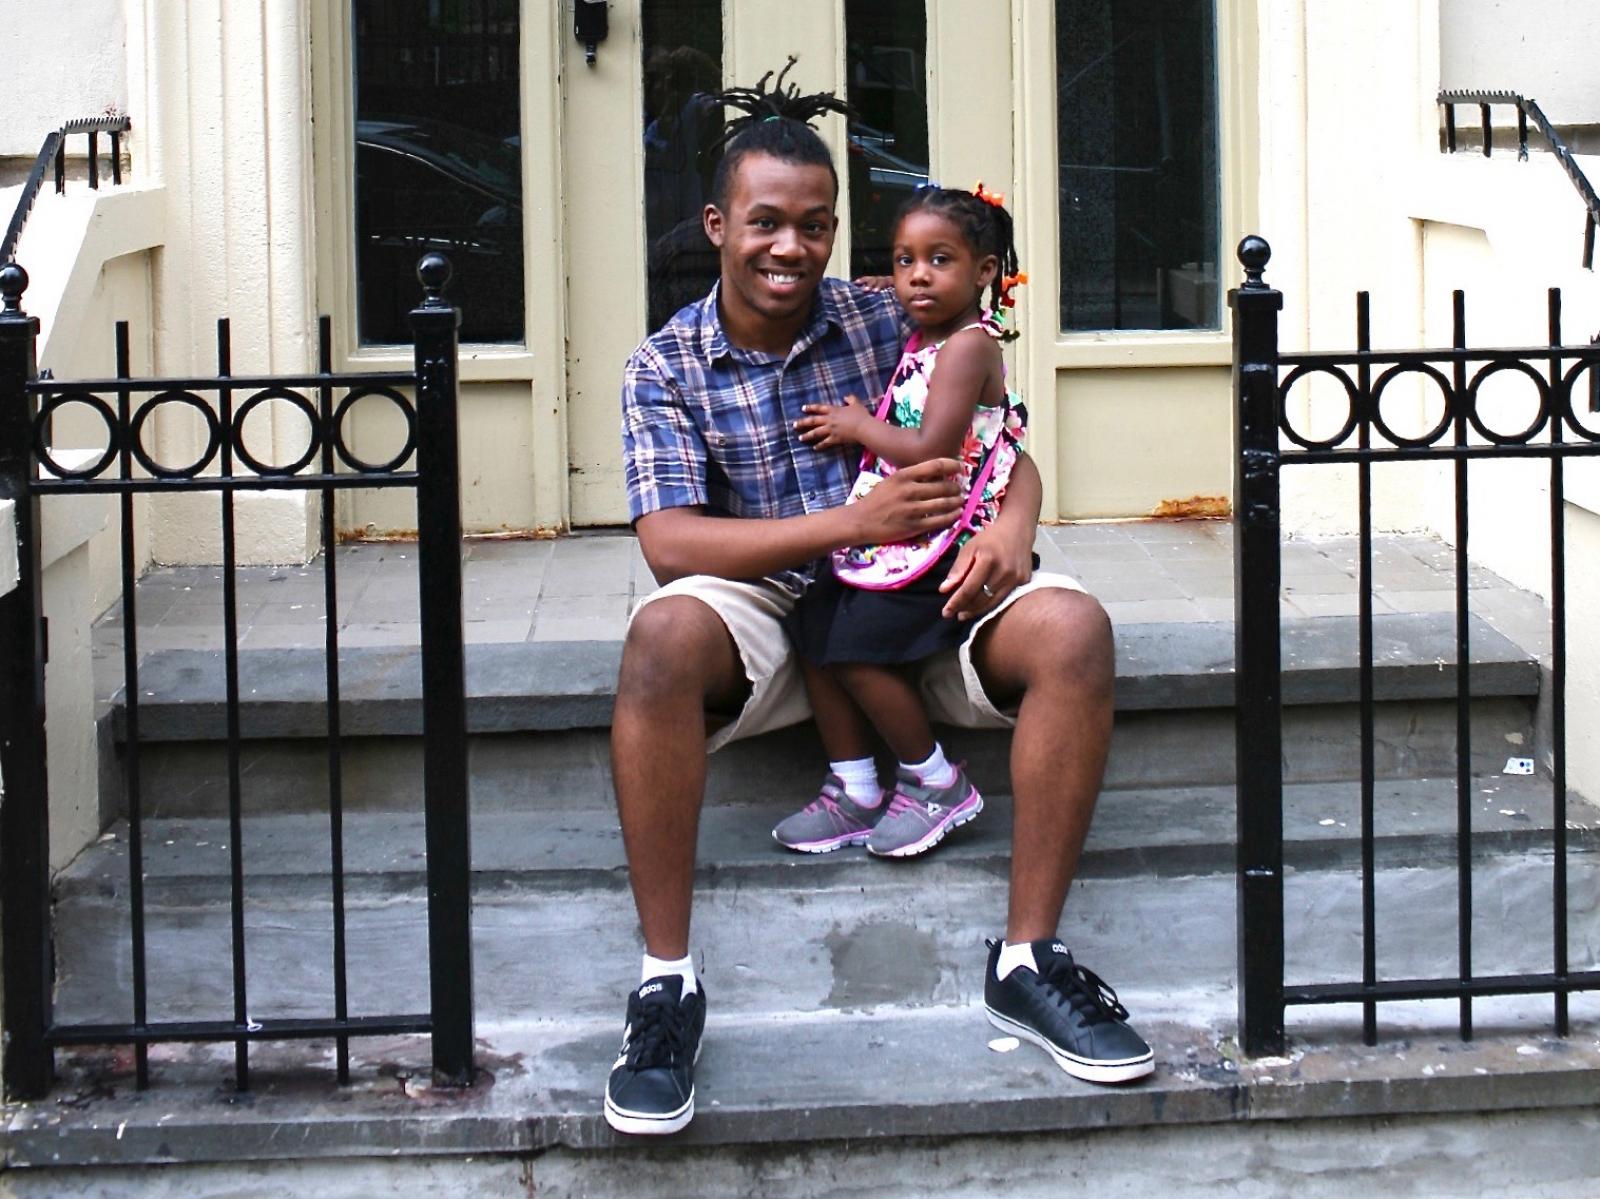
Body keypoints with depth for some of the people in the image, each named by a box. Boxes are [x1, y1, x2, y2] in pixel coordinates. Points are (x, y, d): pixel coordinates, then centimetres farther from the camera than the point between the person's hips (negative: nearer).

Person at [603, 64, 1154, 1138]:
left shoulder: (892, 322, 6)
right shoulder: (667, 368, 1)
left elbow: (1008, 453, 9)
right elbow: (670, 542, -11)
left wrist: (1010, 532, -17)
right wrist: (858, 521, -19)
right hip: (766, 609, -2)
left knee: (1074, 629, -26)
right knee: (663, 635, -37)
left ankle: (1029, 958, -17)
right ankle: (668, 985, -30)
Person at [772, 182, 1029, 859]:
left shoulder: (969, 345, -13)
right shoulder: (921, 341, 15)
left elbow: (930, 452, -22)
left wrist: (860, 427, -9)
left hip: (937, 544, -9)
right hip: (886, 535, 9)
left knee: (856, 650, -15)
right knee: (814, 631, 2)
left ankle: (936, 784, 2)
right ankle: (854, 794, 9)